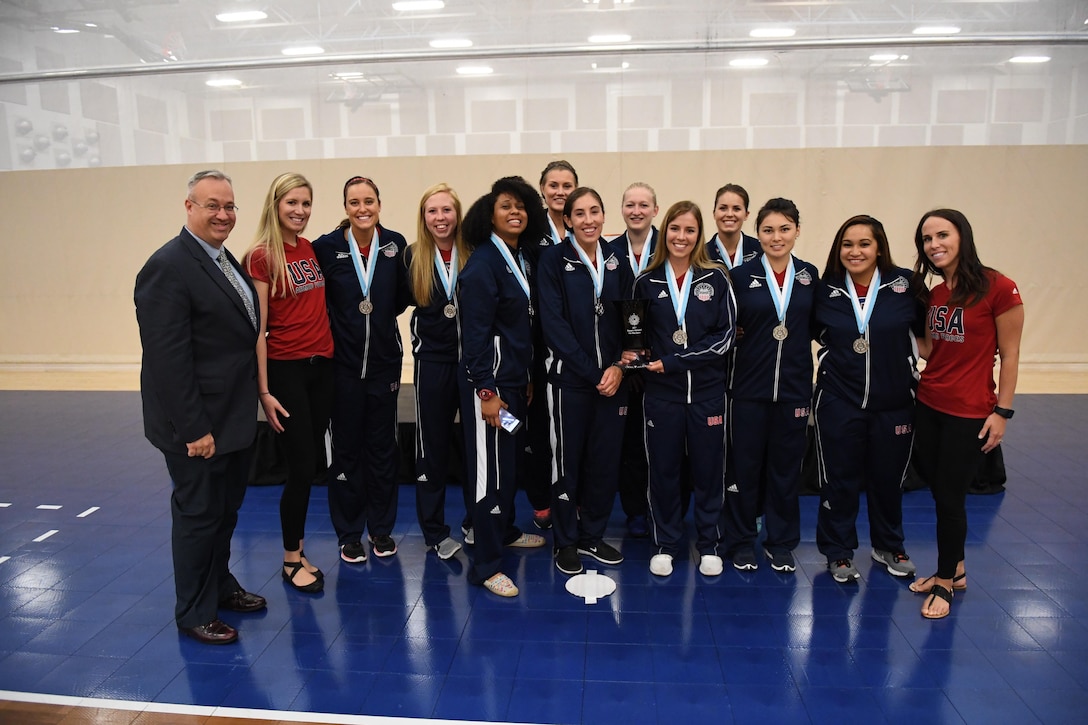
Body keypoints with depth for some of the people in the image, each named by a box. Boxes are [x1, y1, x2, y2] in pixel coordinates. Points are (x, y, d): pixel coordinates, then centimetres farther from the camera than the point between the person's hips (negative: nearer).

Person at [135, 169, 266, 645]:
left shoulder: (225, 260, 10)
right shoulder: (168, 267, -18)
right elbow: (167, 358, -22)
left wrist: (253, 402, 11)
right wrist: (194, 428, -22)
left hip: (235, 417, 9)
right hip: (199, 424, -8)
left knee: (227, 507, 21)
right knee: (199, 513, 7)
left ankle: (220, 584, 41)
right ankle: (195, 613, 26)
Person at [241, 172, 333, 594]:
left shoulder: (312, 250, 9)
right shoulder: (261, 256, -10)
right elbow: (257, 328, -11)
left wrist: (335, 356, 8)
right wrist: (264, 391, -13)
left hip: (321, 365, 6)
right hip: (285, 368, -6)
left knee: (313, 463, 11)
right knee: (301, 466, -1)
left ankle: (297, 548, 28)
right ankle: (292, 560, 18)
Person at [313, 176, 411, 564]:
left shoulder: (395, 244, -2)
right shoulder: (326, 247, -7)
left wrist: (381, 314, 2)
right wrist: (340, 323, -2)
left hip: (384, 360, 2)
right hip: (343, 361, -2)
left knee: (383, 446, 10)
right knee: (346, 448, 6)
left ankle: (381, 528, 26)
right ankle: (349, 533, 21)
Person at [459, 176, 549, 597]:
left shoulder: (519, 259, 12)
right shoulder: (483, 263, -14)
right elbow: (475, 332, -18)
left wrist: (526, 380, 16)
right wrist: (486, 392, -20)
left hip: (515, 380, 9)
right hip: (490, 382, -8)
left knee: (510, 458, 19)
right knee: (491, 468, -3)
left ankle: (504, 531, 39)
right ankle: (486, 565, 8)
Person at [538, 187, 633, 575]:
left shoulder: (616, 262, 8)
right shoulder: (553, 259, -5)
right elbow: (554, 324, -11)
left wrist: (619, 366, -8)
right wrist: (593, 373, -14)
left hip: (612, 378, 4)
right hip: (569, 378, -4)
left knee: (606, 460, 10)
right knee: (567, 460, 5)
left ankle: (592, 535, 28)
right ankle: (566, 541, 22)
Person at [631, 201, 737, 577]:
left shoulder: (715, 278, -1)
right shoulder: (647, 282, 3)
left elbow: (725, 334, -6)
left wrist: (674, 361, -13)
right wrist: (631, 356, -8)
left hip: (708, 391, 0)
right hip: (662, 392, 1)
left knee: (708, 469, 8)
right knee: (663, 469, 8)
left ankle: (709, 545, 26)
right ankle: (665, 544, 25)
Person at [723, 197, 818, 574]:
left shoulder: (809, 275, 5)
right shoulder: (741, 275, -3)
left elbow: (816, 326, 12)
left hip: (794, 387, 2)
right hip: (749, 386, -2)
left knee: (786, 467, 11)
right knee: (745, 466, 5)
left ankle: (781, 543, 27)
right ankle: (741, 542, 22)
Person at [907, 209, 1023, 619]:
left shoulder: (997, 288, -12)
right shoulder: (934, 294, 7)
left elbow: (1009, 354, -9)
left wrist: (1002, 411, -10)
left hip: (969, 413, -6)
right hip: (928, 406, 6)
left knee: (949, 497, 3)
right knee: (939, 491, 14)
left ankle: (945, 583, 23)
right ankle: (954, 570, 34)